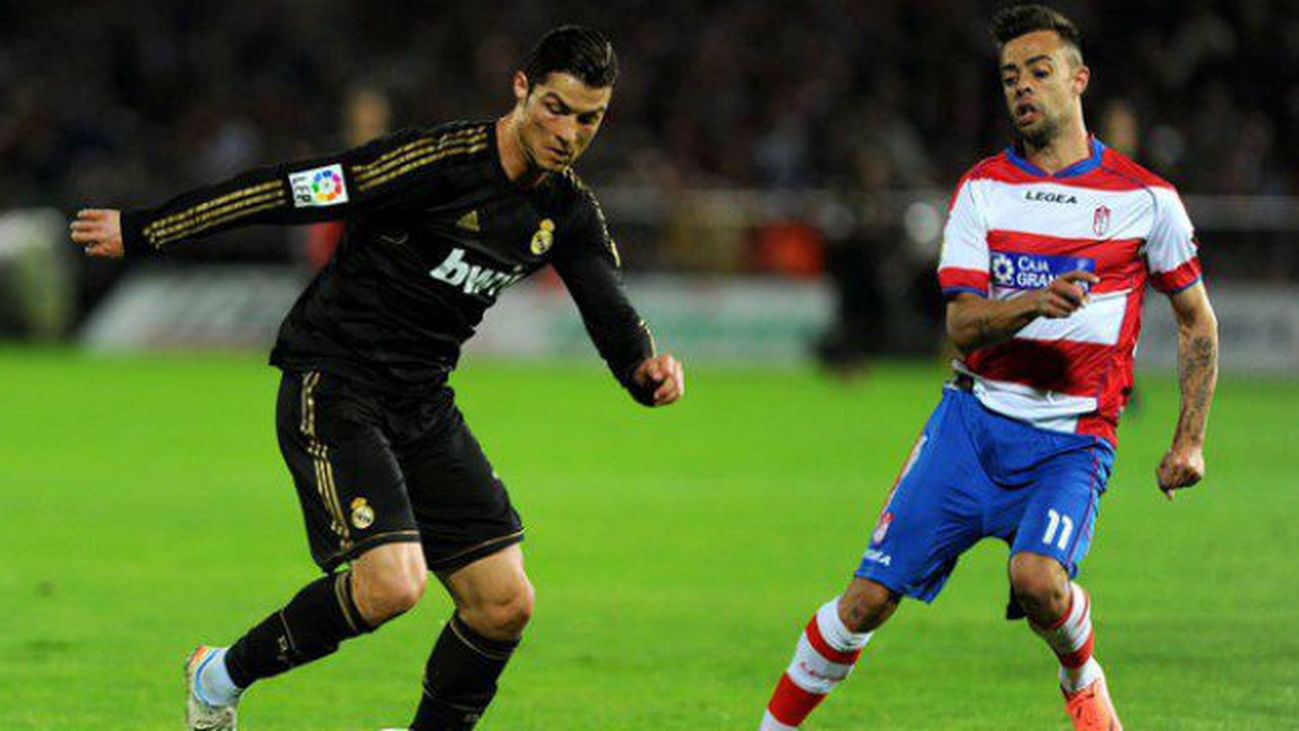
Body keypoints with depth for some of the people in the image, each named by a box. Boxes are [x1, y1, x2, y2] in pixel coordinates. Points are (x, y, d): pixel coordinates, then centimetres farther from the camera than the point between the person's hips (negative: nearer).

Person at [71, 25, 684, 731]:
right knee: (392, 583, -23)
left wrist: (647, 368, -22)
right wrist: (141, 231, -13)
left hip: (423, 405, 7)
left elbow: (610, 312, 3)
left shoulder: (567, 210, 3)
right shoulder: (440, 162, -19)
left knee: (504, 604, -2)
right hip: (332, 389, -7)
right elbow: (290, 192, -17)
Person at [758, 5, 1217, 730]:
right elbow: (963, 325, -3)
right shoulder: (983, 188, 6)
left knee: (1038, 578, -29)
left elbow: (1198, 322, 12)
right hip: (973, 420, 2)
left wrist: (1190, 441, 6)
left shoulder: (1146, 198, 2)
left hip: (1072, 439, -2)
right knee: (867, 600, -5)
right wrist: (1033, 303, -24)